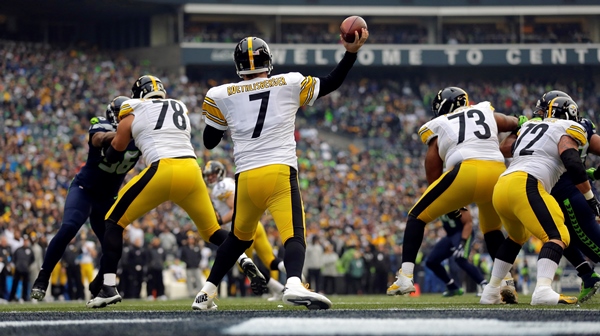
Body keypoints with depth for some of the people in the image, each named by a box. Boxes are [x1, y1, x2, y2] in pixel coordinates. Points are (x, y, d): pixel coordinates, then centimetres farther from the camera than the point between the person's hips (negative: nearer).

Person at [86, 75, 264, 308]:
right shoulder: (181, 109, 25)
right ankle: (246, 262, -1)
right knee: (210, 229, 23)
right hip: (191, 170, 4)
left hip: (162, 171, -4)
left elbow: (114, 155, 19)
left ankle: (109, 287, -1)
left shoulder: (133, 113, 14)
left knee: (115, 221, 10)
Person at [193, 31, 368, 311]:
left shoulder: (223, 96, 8)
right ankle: (294, 284, -43)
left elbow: (209, 141, 17)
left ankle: (206, 293, 26)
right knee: (294, 235, -14)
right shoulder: (290, 85, 7)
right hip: (281, 174, -2)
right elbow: (331, 83, 19)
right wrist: (351, 52, 25)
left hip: (246, 177, 3)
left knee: (239, 238, 24)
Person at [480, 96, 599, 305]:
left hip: (501, 187, 8)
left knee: (517, 237, 31)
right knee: (557, 236, -13)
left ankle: (491, 291, 29)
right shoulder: (566, 131, 9)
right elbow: (572, 163, -7)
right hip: (525, 186, -8)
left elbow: (504, 148, 38)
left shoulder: (529, 126, 28)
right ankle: (543, 290, -37)